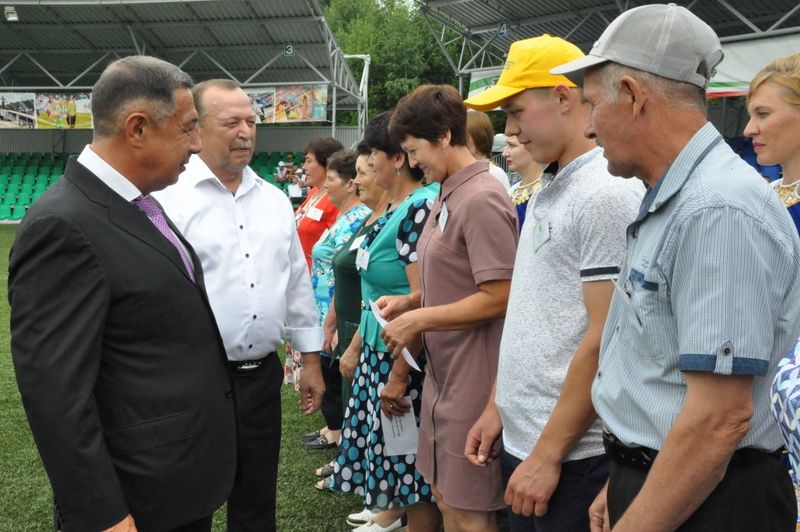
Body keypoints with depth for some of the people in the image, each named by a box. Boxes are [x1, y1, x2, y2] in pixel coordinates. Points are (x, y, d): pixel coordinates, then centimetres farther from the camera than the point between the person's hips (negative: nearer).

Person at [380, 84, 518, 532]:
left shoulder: (481, 199, -18)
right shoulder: (447, 196, 10)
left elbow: (497, 297, -22)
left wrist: (418, 319, -16)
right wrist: (408, 302, 5)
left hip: (471, 381, -9)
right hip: (443, 373, 9)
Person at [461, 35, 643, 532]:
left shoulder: (607, 193, -16)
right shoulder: (549, 191, 11)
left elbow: (605, 340, -20)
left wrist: (548, 455, -17)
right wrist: (498, 406, 14)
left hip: (572, 455, -8)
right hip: (521, 441, 8)